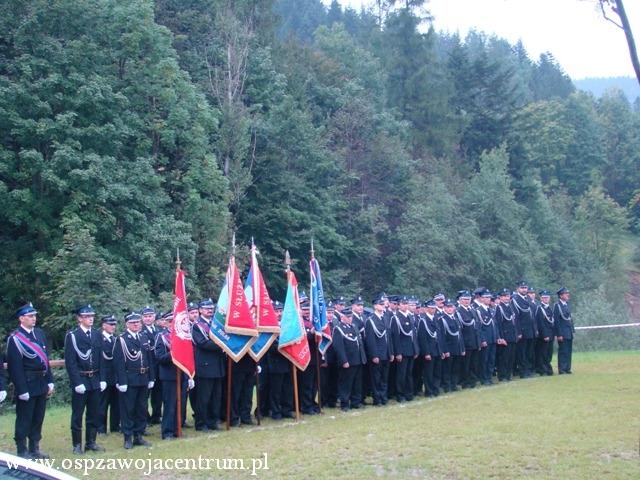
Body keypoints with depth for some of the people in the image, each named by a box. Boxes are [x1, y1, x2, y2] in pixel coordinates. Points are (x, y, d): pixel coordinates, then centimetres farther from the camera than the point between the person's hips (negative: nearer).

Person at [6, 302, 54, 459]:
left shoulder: (40, 334, 9)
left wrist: (50, 382, 9)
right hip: (26, 383, -7)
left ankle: (34, 449, 24)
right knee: (24, 419, 2)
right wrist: (22, 390, -18)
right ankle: (22, 452, 11)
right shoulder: (15, 338, -12)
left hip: (41, 383, 7)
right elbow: (15, 367, -15)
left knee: (38, 418, 14)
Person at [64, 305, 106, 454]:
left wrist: (102, 379, 3)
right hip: (80, 380, -5)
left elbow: (101, 359, 10)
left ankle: (91, 442, 21)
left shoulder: (97, 335, 8)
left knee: (94, 413, 11)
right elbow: (70, 361, -11)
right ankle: (77, 445, 11)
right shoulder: (72, 336, -8)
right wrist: (77, 382, -16)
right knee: (77, 414, 3)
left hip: (95, 380, 5)